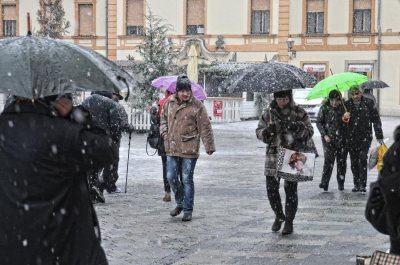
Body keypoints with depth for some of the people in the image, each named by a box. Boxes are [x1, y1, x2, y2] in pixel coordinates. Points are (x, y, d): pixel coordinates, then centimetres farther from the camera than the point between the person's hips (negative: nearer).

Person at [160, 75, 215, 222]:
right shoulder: (169, 102, 5)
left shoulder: (197, 105, -8)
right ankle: (180, 203, 29)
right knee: (171, 177, 7)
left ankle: (188, 210, 11)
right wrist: (165, 133, 6)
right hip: (172, 148, 4)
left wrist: (209, 147, -7)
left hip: (189, 149, -4)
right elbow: (164, 118, 22)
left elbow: (205, 127, -6)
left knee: (187, 179, 0)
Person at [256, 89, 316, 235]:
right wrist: (267, 132, -14)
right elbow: (258, 131, 9)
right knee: (271, 188, 2)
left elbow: (310, 131, 1)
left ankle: (289, 220, 15)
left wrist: (299, 128, -19)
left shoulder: (299, 112, 1)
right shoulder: (268, 112, 5)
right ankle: (279, 216, 26)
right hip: (273, 155, 2)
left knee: (291, 189, 0)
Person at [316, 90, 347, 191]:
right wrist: (324, 135, -6)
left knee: (341, 161, 4)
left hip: (342, 138, 2)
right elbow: (319, 122, 4)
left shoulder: (344, 107, 3)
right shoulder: (324, 108, 0)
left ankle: (341, 183, 15)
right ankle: (324, 182, -5)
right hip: (329, 139, -2)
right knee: (329, 160, -11)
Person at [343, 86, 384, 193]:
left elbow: (376, 120, 4)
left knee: (362, 158, -16)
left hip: (365, 137, -3)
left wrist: (379, 136, 3)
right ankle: (356, 184, 19)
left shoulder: (368, 103, 0)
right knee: (354, 162, 8)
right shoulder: (346, 105, 5)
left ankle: (363, 184, -14)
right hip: (351, 138, 3)